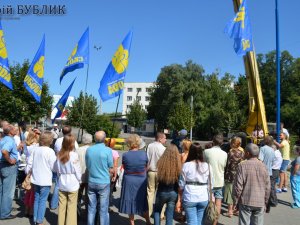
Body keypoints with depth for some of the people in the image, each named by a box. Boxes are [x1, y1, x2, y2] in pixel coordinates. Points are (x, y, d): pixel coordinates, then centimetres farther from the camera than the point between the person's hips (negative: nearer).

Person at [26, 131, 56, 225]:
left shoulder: (35, 149, -1)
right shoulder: (50, 151, -16)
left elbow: (29, 163, 4)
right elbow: (53, 166, -13)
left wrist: (27, 172, 17)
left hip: (36, 179, 6)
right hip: (45, 180, -5)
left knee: (36, 199, 16)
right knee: (42, 200, 3)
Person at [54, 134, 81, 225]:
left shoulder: (59, 155, -4)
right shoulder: (74, 155, -18)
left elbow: (55, 169, 7)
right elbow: (77, 171, -11)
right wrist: (79, 180, 5)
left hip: (61, 184, 5)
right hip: (72, 184, -4)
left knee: (62, 206, 15)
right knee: (71, 207, 6)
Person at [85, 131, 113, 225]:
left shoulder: (89, 150, -1)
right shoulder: (107, 150, -14)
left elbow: (87, 166, 9)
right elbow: (111, 169, -7)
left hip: (91, 182, 4)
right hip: (104, 183, -4)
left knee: (91, 208, 14)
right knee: (103, 209, 6)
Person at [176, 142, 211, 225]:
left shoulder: (186, 165, -6)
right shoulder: (207, 166, 1)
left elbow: (181, 185, -3)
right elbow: (210, 184, 4)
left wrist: (179, 200, 5)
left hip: (189, 198, -3)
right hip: (203, 198, 3)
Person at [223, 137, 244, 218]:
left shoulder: (231, 152, -15)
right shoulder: (242, 152, -1)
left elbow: (227, 164, -12)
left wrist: (225, 175, -3)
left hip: (231, 175, -5)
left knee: (230, 193, 4)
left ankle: (230, 211, 9)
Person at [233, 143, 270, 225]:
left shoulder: (242, 165, -11)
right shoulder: (263, 166, 0)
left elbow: (238, 185, -12)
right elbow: (267, 186, 5)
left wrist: (235, 201, 0)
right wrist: (265, 202, 17)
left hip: (246, 201, -3)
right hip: (260, 203, 3)